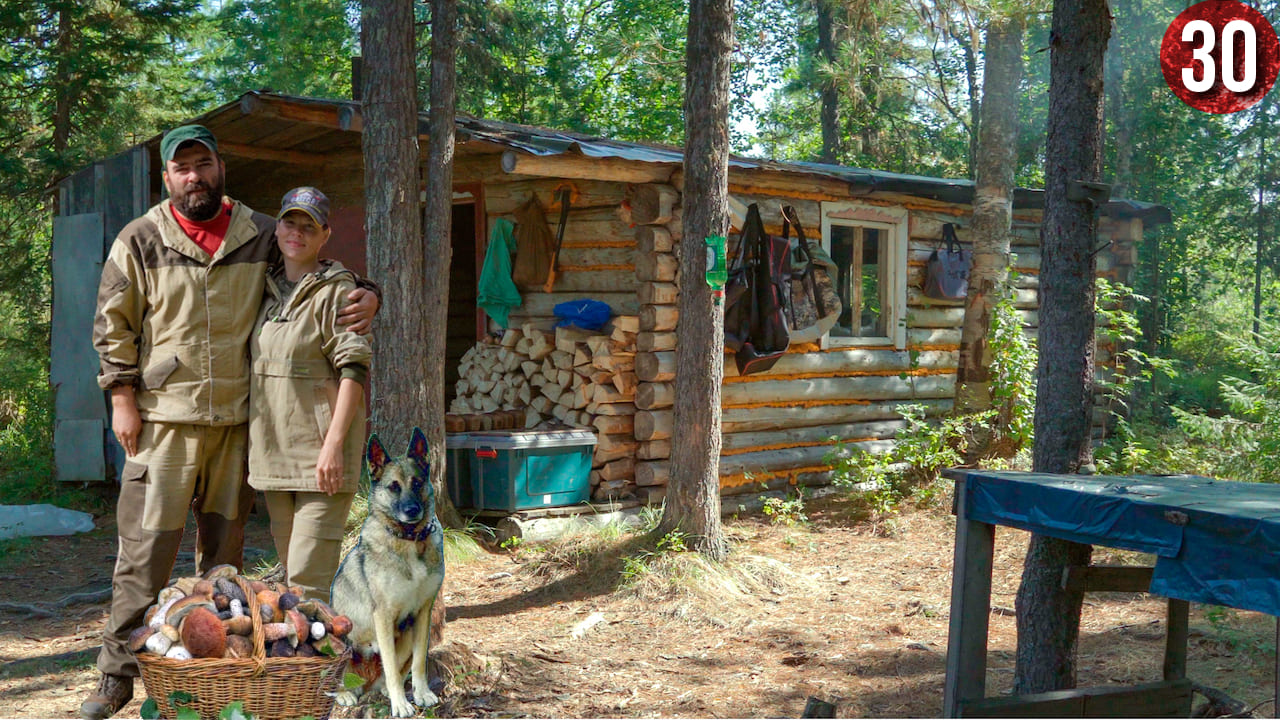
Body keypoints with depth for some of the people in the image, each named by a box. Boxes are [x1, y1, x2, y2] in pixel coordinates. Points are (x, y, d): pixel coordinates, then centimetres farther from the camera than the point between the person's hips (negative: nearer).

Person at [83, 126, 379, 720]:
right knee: (145, 545, -3)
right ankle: (118, 671, 7)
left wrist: (365, 296, -3)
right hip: (163, 418, -2)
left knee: (225, 545, 11)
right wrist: (122, 398, -3)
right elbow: (113, 327, 5)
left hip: (237, 419, 2)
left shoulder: (263, 237, 7)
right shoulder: (139, 241, 3)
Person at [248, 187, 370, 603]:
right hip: (274, 451, 7)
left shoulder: (335, 291, -5)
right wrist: (254, 448, 19)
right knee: (291, 568, 14)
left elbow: (354, 371, -12)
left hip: (321, 455, -7)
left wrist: (333, 444, -20)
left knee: (310, 576, -11)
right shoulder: (268, 291, 16)